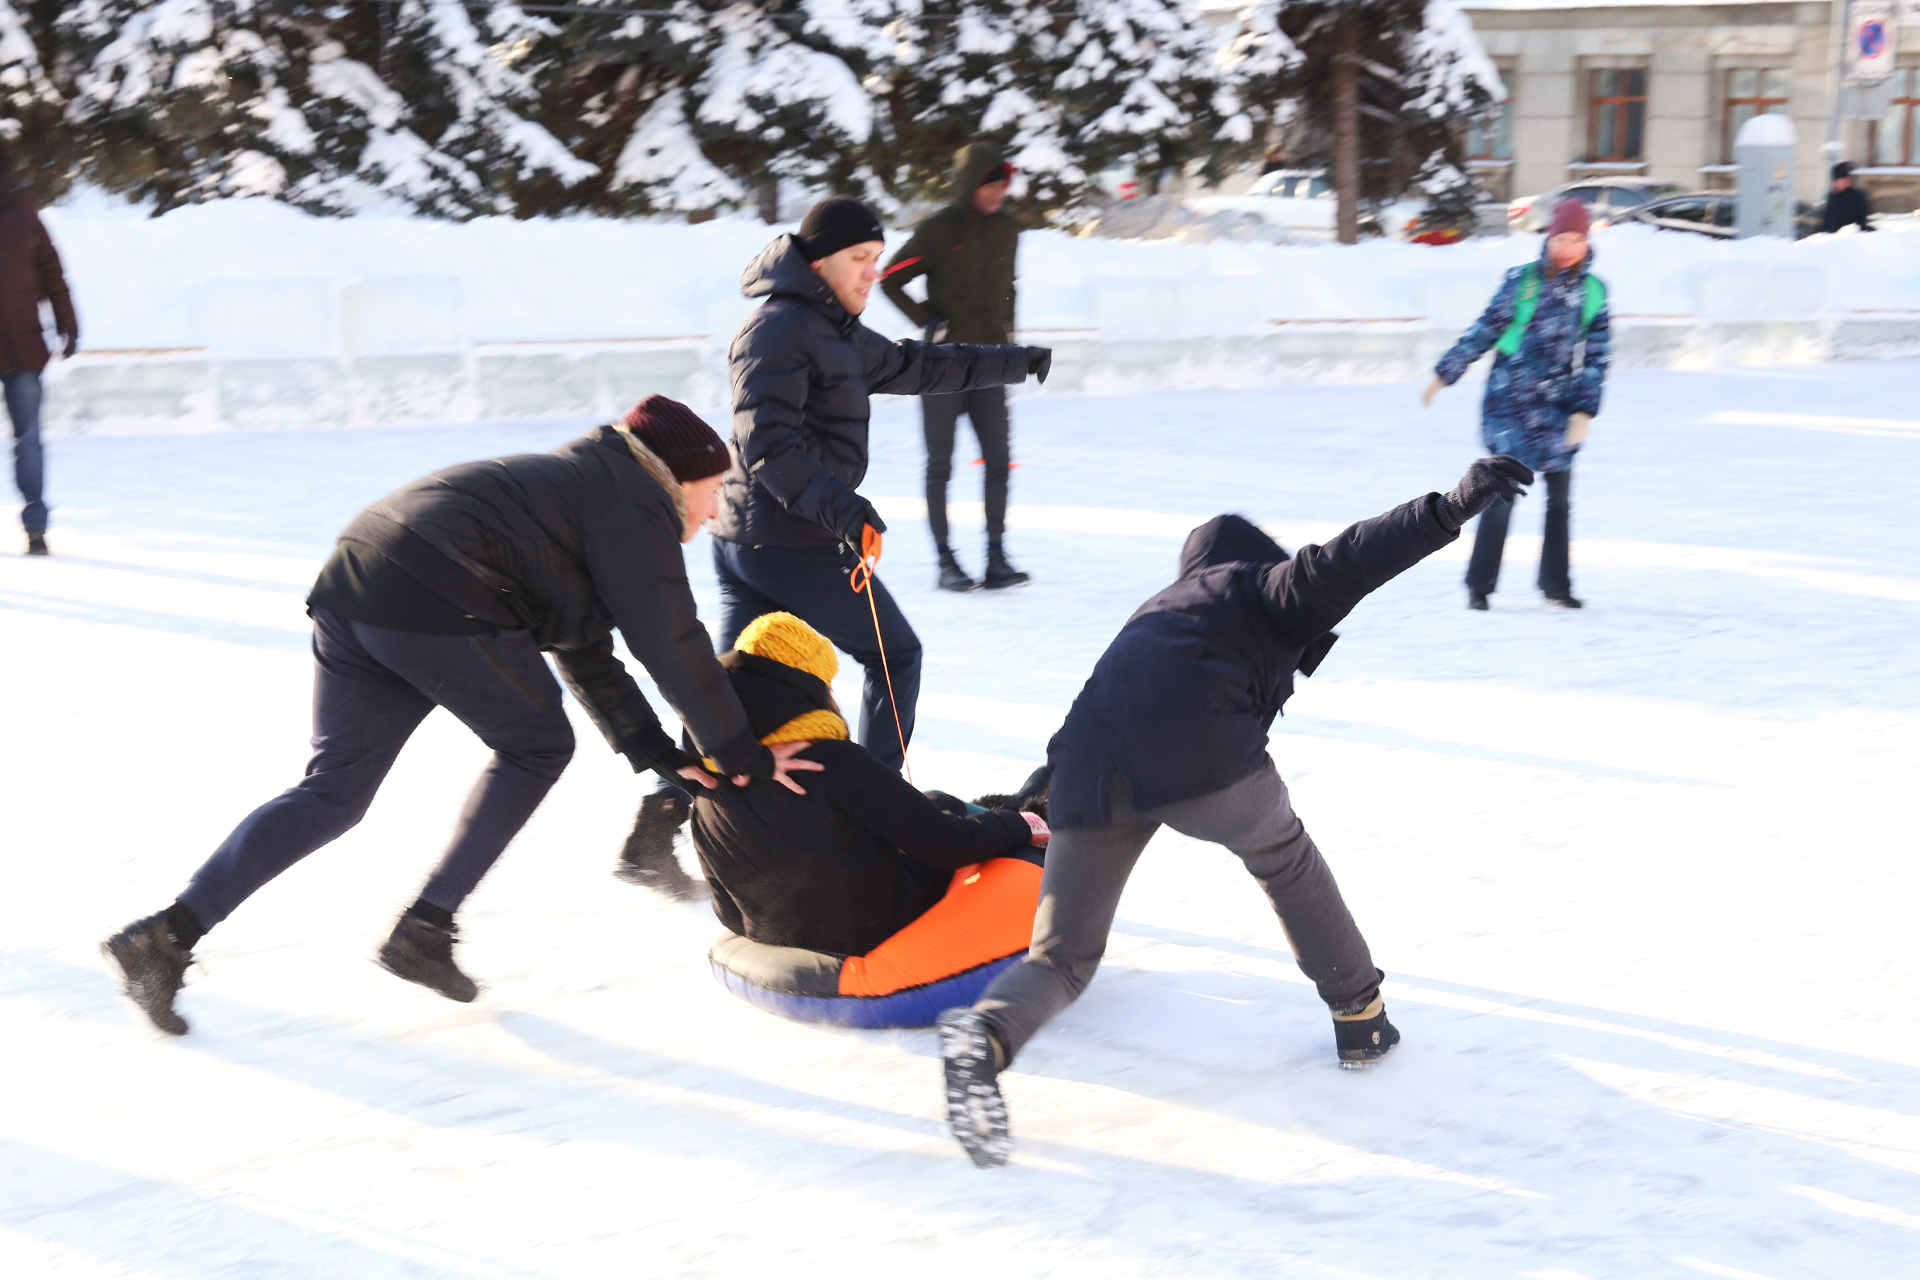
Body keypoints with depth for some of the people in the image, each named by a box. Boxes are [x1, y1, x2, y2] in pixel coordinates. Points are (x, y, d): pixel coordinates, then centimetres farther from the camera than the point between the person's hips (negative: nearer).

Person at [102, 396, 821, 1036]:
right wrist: (744, 758, 5)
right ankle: (424, 929, 9)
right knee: (536, 746, 11)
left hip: (352, 591, 9)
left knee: (333, 792, 10)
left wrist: (658, 755, 30)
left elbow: (588, 659, 33)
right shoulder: (636, 508, 2)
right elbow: (672, 646, -3)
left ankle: (165, 937, 3)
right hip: (440, 605, -9)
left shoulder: (580, 485, 31)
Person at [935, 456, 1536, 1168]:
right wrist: (1447, 511, -7)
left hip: (1088, 773, 5)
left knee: (1063, 959, 10)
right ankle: (1359, 1018, 31)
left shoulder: (1158, 611, 41)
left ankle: (987, 1034, -22)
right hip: (1199, 754, -5)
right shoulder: (1259, 583, 22)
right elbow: (1334, 569, 0)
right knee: (1286, 859, 27)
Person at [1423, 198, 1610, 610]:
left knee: (1560, 496, 8)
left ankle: (1556, 584, 21)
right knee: (1503, 491, -7)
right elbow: (1484, 330, 3)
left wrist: (1585, 410, -4)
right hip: (1511, 401, -3)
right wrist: (1444, 374, 4)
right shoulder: (1522, 281, -2)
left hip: (1560, 406, 3)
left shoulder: (1593, 291, 5)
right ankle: (1479, 584, 2)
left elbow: (1596, 355, 4)